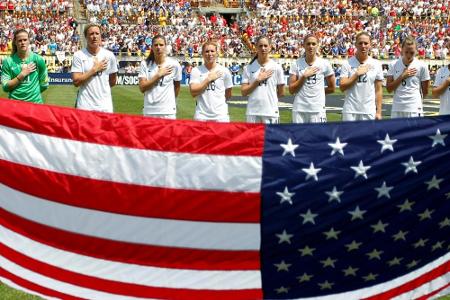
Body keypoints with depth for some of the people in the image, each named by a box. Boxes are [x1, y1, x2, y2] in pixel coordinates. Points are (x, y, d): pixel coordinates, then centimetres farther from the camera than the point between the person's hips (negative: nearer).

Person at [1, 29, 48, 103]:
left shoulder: (38, 59, -3)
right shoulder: (8, 61, -4)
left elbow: (44, 85, 4)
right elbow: (5, 87, -9)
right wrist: (22, 74, -14)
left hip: (35, 101, 0)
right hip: (14, 102, 0)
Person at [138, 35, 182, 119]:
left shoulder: (174, 64, -2)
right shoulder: (145, 64, -1)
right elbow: (142, 88, -9)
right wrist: (159, 75, -12)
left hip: (168, 112, -1)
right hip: (149, 111, 1)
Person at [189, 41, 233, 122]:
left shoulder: (224, 71, 4)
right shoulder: (196, 71, 3)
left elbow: (228, 95, 14)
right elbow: (193, 92, -9)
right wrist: (209, 79, -9)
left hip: (220, 116, 0)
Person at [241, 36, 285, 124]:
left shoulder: (276, 67, 2)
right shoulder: (249, 68, 4)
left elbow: (281, 92, 8)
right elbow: (243, 92, -2)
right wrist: (258, 80, -8)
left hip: (271, 112, -1)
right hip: (253, 112, 1)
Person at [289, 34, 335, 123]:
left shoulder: (324, 64, 3)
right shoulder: (296, 64, 4)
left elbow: (332, 88, 11)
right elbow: (291, 90, -1)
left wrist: (318, 91, 6)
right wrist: (304, 76, -8)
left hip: (318, 109, -1)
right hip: (299, 109, 1)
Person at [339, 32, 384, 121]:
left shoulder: (376, 64, 5)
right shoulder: (347, 63, 1)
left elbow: (378, 90, 6)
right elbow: (342, 87, -6)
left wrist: (378, 111, 2)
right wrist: (357, 73, -11)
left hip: (370, 112, 1)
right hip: (350, 111, -1)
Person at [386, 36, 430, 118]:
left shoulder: (422, 66, -2)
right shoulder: (394, 65, 5)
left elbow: (425, 91, 7)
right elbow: (389, 89, 0)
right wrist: (402, 76, -7)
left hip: (414, 110, -3)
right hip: (396, 109, 3)